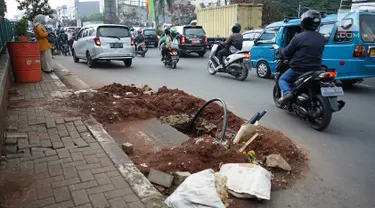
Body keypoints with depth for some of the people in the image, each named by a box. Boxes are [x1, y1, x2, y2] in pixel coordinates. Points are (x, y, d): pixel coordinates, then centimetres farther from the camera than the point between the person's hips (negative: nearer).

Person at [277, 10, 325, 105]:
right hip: (315, 69, 6)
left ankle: (286, 93, -14)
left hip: (299, 69, -6)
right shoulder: (321, 38, 4)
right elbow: (318, 52, 14)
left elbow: (287, 52, -8)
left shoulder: (298, 37, -14)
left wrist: (280, 50, 14)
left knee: (282, 79, 14)